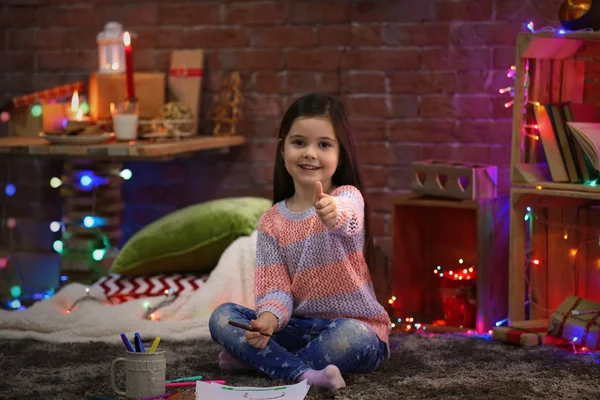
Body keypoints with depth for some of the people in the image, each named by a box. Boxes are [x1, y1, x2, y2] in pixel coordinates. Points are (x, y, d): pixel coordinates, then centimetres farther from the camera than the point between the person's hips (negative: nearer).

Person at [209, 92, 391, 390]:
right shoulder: (272, 222, 4)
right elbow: (275, 286, -3)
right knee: (222, 317, -13)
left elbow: (347, 221, -35)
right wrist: (268, 319, -27)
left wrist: (332, 212, -61)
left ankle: (259, 359, -17)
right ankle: (304, 373, -31)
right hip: (300, 326, 4)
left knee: (351, 335, -38)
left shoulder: (348, 197, -9)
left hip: (353, 326, -4)